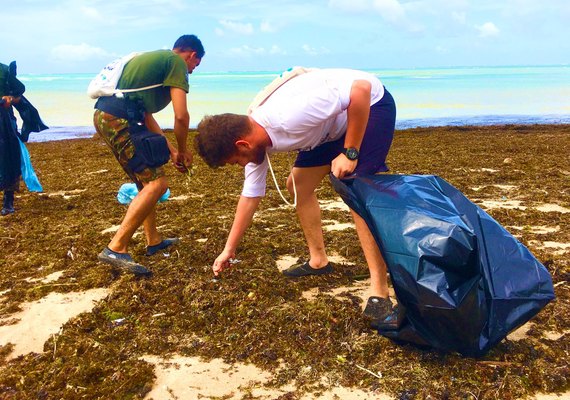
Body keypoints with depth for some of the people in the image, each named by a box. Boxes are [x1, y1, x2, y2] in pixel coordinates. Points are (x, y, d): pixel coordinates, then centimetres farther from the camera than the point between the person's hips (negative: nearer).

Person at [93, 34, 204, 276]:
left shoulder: (154, 58, 28)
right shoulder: (177, 63, 0)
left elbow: (146, 116, 27)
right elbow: (181, 116, -11)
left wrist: (171, 150, 26)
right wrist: (182, 151, 5)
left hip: (103, 116, 10)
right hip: (120, 120, -10)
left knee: (146, 179, 20)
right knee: (157, 182, -10)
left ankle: (154, 241, 28)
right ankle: (116, 249, -13)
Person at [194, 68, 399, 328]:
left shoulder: (288, 116, -37)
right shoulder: (254, 140, -9)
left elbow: (362, 89, -34)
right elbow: (250, 196, 3)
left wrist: (349, 152, -29)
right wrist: (229, 250, 9)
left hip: (370, 105, -8)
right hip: (334, 124, 8)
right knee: (297, 185, 8)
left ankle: (379, 293, -16)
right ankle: (318, 261, 21)